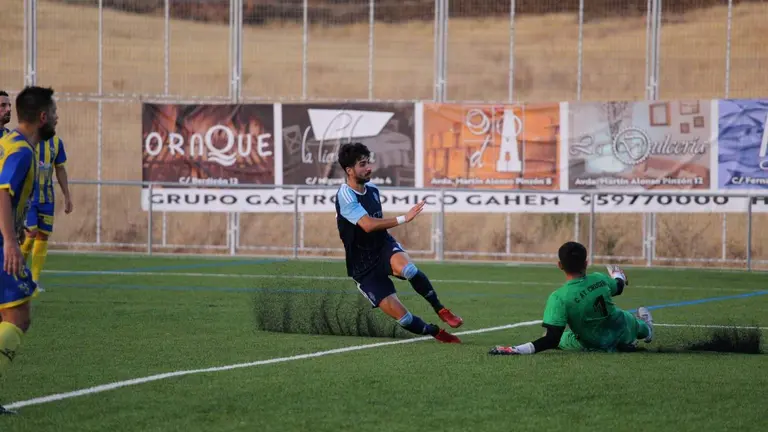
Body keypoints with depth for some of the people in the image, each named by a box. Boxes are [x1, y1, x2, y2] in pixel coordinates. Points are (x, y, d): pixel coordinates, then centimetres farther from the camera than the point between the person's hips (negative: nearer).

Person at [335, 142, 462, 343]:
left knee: (404, 266, -35)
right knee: (402, 317, -15)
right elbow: (368, 225, -32)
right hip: (364, 267, -4)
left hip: (384, 248, 4)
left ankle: (441, 309, -19)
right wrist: (403, 219, -37)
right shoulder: (345, 196, -18)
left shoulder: (372, 189, 5)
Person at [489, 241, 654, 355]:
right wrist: (619, 278, 34)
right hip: (623, 329, 3)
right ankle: (646, 329, 76)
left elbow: (552, 340, -37)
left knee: (561, 338, 30)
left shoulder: (559, 298, -34)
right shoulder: (600, 279, -20)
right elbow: (619, 288, 8)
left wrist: (516, 349, -42)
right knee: (627, 320, 40)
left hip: (598, 345, -3)